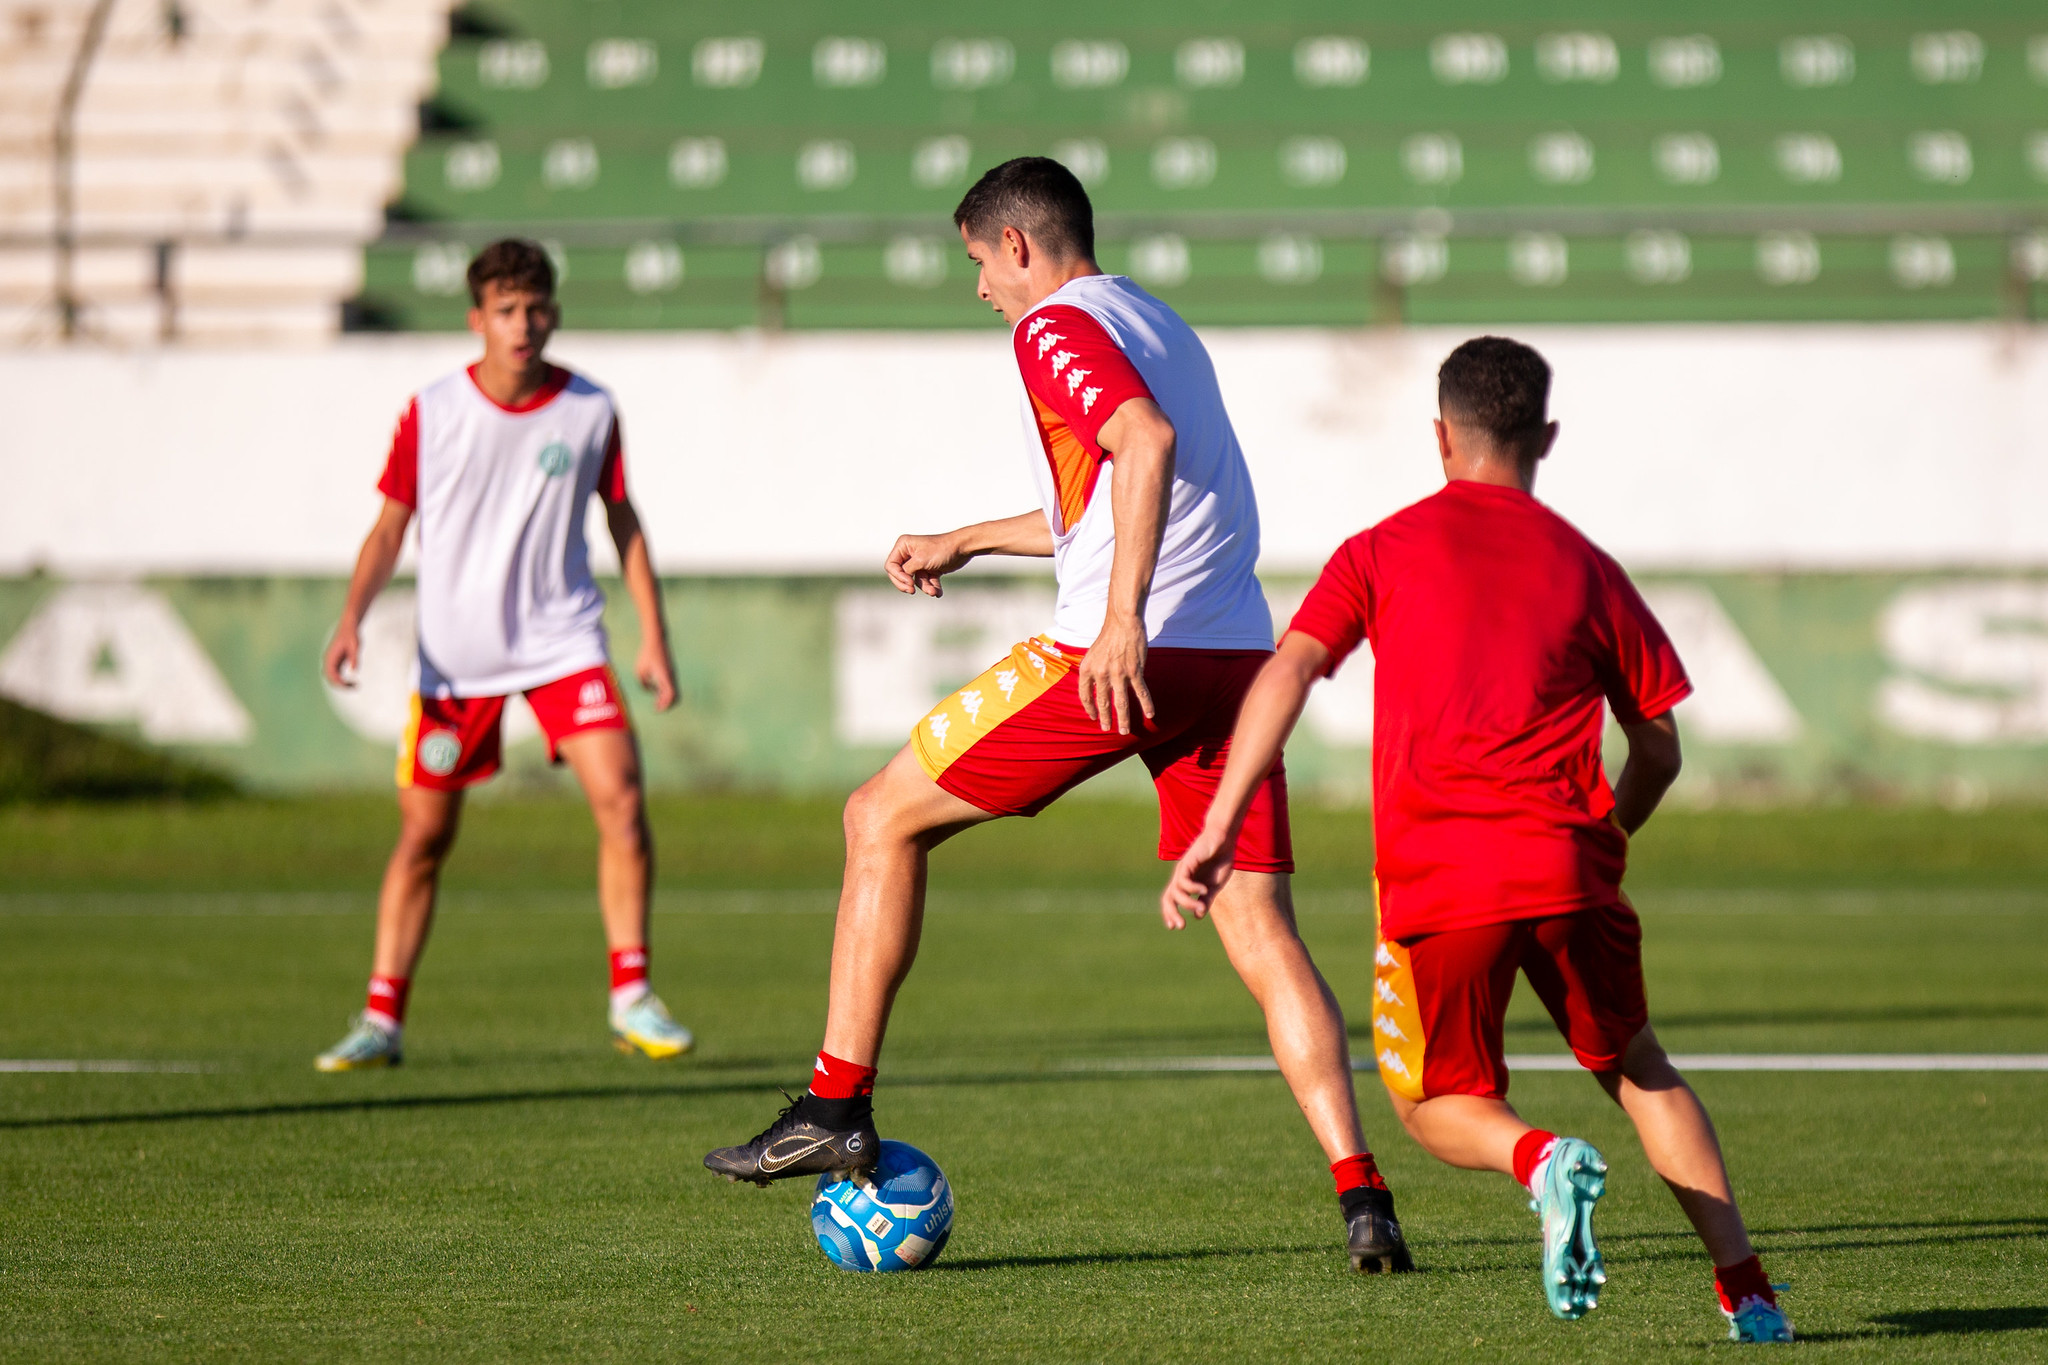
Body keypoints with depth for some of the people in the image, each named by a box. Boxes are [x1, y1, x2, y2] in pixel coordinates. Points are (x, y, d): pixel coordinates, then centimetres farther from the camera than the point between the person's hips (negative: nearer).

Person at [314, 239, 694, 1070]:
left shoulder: (590, 411, -3)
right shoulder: (430, 414, -5)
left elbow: (622, 522, 9)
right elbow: (389, 528, 1)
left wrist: (653, 636, 5)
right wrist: (352, 617, -14)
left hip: (562, 641, 0)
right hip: (453, 656, 0)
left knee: (620, 796, -16)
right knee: (424, 834, 3)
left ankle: (630, 999, -7)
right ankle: (381, 1019, 13)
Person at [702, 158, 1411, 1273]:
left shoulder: (1057, 326, -3)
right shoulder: (1156, 325, 25)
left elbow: (1146, 442, -23)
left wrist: (1123, 619, -28)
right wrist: (967, 543, 47)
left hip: (1125, 658, -8)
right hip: (1236, 657, 8)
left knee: (884, 819, 8)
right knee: (1261, 930, 4)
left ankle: (838, 1106, 6)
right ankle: (1362, 1201, -9)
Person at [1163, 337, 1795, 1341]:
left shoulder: (1381, 552, 11)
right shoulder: (1588, 570, 15)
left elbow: (1287, 672, -4)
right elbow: (1657, 750, 17)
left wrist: (1219, 827, -8)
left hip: (1436, 881, -2)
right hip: (1567, 868, 2)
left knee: (1436, 1104, 16)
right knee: (1635, 1067, 22)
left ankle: (1539, 1161, -17)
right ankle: (1745, 1290, 10)